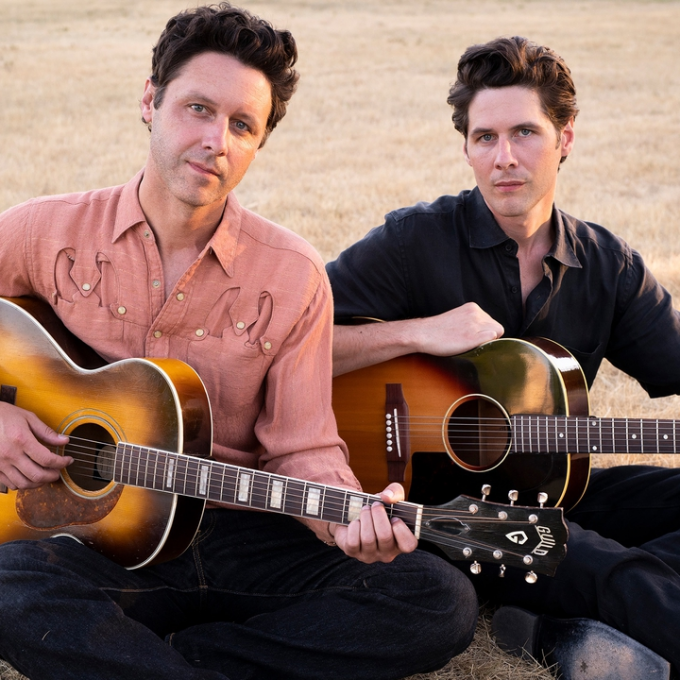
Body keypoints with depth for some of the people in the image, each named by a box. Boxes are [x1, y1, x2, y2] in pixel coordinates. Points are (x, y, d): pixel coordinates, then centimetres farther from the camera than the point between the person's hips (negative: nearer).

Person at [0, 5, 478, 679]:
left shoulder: (293, 277, -2)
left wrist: (352, 519, -23)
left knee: (441, 603, -19)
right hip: (91, 539, -2)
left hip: (236, 537, 3)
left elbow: (302, 450, -2)